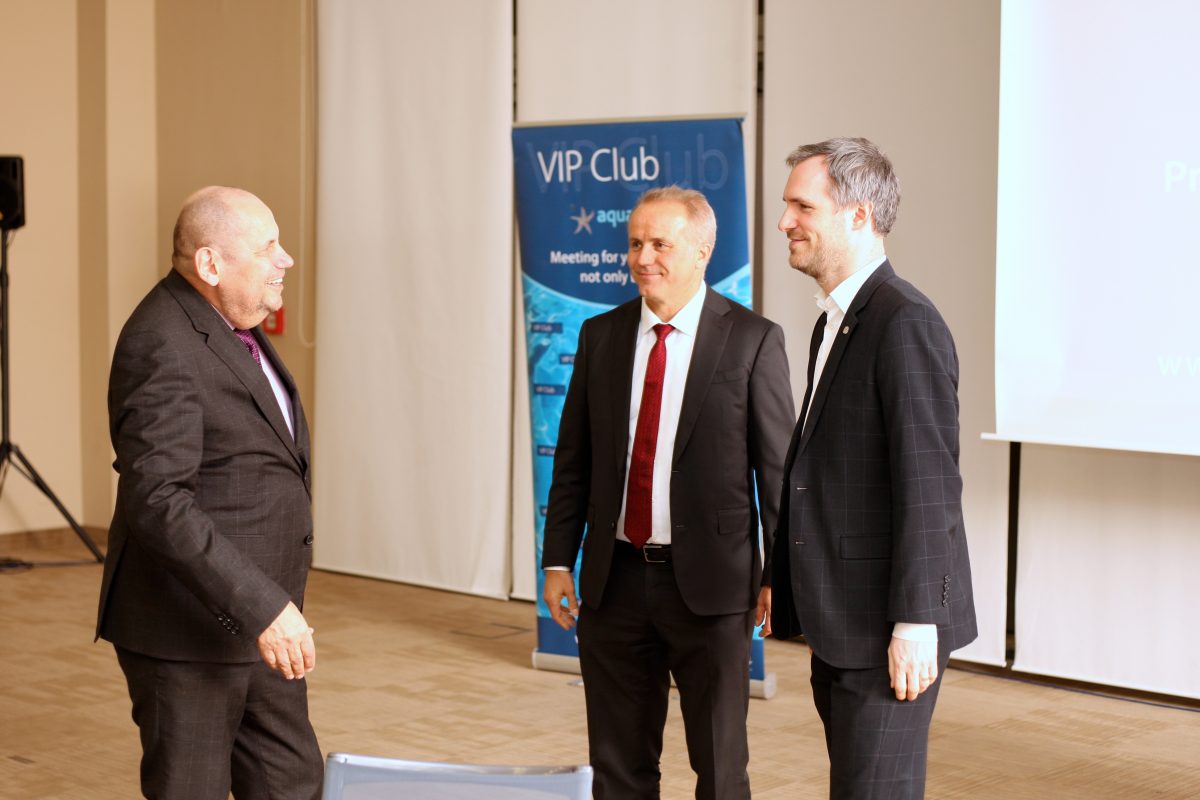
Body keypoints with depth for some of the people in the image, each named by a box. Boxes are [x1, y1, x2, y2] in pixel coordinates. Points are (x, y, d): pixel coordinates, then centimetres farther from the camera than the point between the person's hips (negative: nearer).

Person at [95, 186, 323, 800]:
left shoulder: (225, 325, 10)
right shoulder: (163, 347, -21)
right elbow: (157, 501, -29)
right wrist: (263, 607, -30)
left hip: (260, 621, 9)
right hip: (188, 632, -9)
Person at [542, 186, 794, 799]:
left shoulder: (752, 341, -6)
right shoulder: (601, 335, 6)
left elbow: (779, 466, -5)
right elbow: (572, 459, 10)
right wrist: (558, 561, 6)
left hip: (709, 584, -4)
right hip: (614, 581, 4)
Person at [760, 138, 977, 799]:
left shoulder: (905, 324, -17)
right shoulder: (835, 320, 14)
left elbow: (929, 483, -20)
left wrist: (916, 623, -21)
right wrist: (781, 580, 18)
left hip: (886, 626, -9)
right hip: (838, 620, 10)